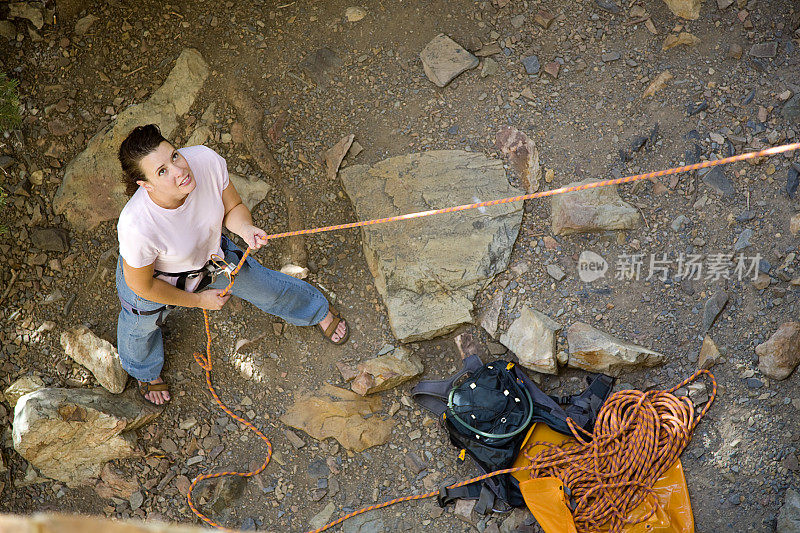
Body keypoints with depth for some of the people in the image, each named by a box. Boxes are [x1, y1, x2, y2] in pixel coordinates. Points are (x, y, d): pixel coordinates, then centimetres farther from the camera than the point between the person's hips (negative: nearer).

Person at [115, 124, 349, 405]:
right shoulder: (136, 227, -46)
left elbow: (233, 208, -15)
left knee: (266, 289, 23)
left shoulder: (207, 160, -37)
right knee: (141, 326, 29)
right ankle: (146, 372, 68)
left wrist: (245, 228, -38)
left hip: (212, 254, 3)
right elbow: (141, 285, -25)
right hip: (157, 278, -3)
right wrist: (198, 300, -13)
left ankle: (320, 310, 58)